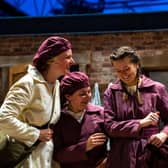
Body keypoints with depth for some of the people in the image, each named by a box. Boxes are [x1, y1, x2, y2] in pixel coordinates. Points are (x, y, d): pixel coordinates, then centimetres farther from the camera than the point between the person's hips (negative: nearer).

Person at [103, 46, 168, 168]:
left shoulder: (157, 89, 1)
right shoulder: (111, 93, 2)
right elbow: (109, 126, -6)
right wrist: (141, 123, -13)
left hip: (152, 155, 0)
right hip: (122, 157, 0)